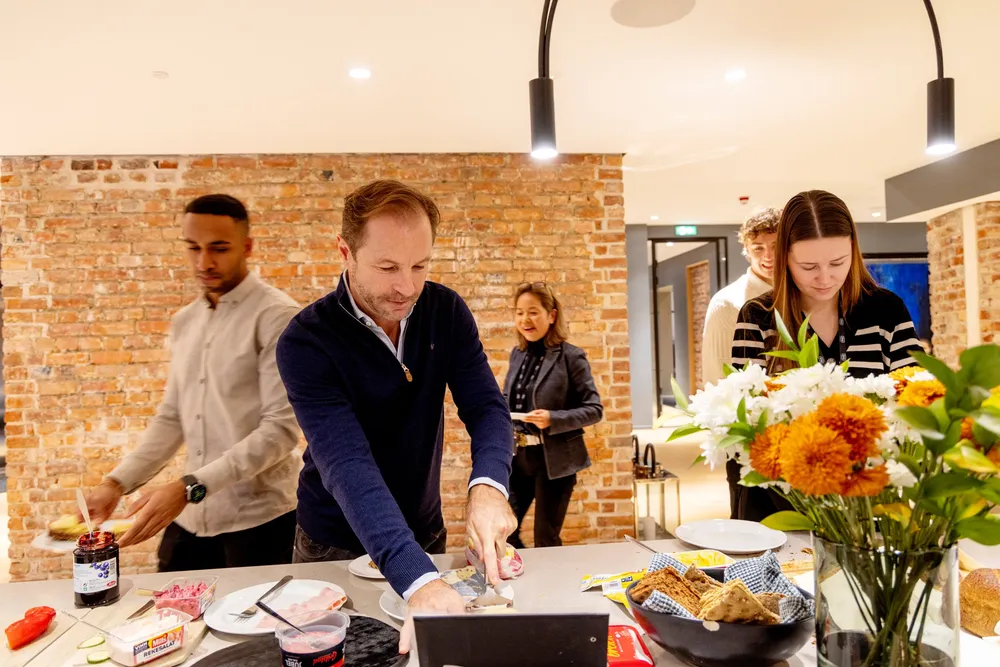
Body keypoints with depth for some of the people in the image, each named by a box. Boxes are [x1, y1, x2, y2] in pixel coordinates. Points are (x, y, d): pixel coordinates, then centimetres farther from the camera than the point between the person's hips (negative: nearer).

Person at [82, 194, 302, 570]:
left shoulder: (276, 316, -13)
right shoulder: (184, 322, 9)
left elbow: (281, 429, -19)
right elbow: (172, 418, 13)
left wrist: (189, 487, -24)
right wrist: (117, 483, 1)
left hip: (258, 519, -6)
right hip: (191, 517, 6)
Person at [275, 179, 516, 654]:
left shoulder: (446, 311, -12)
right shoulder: (306, 342, -25)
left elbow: (487, 407, -15)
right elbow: (348, 466, -35)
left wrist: (488, 486, -37)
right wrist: (418, 579, -47)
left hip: (426, 531, 4)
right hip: (338, 547, -3)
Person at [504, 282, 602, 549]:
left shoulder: (571, 357, -11)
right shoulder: (517, 354, 6)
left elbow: (594, 409, -11)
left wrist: (553, 419, -24)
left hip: (554, 460, -5)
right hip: (517, 457, 6)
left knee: (546, 539, 7)